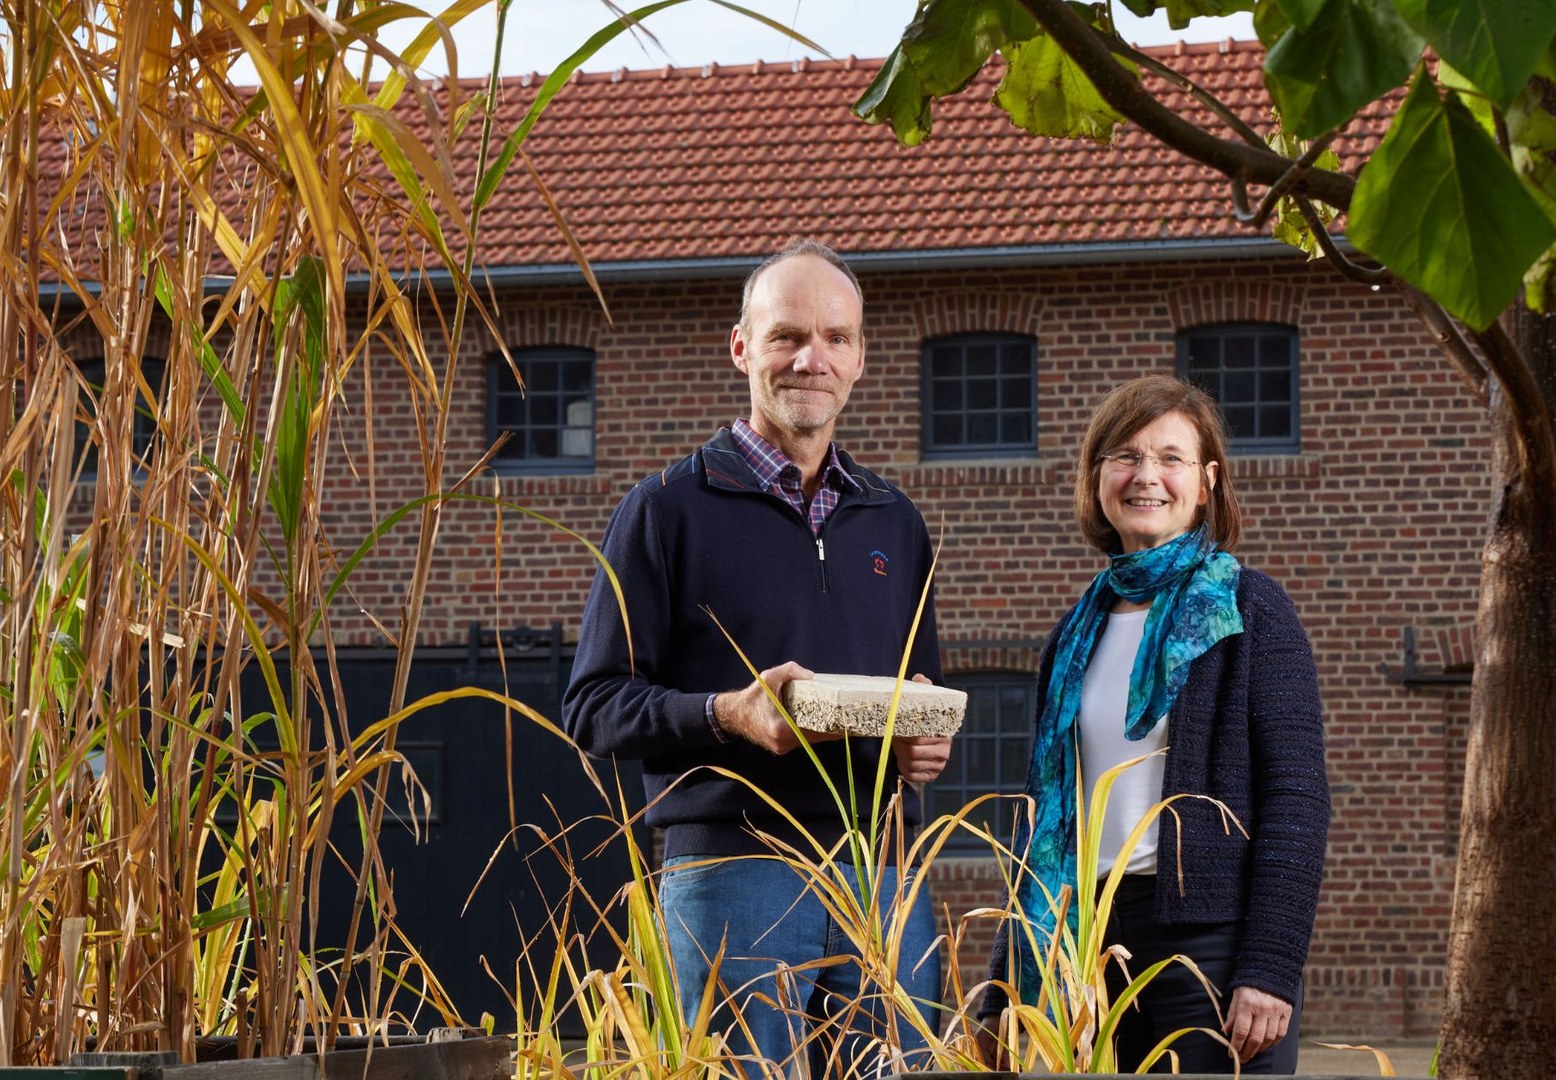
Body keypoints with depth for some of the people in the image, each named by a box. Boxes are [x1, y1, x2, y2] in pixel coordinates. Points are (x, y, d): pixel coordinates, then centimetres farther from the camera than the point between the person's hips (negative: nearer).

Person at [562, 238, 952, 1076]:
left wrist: (929, 742, 2)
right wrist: (727, 715, -17)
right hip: (733, 871, -4)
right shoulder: (669, 511, 3)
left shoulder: (892, 524, 20)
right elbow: (593, 708, -1)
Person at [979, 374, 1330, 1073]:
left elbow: (1297, 798, -8)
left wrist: (1271, 970, -17)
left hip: (1210, 939, -5)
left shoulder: (1248, 610, -1)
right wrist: (1001, 1000, 14)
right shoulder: (1077, 636, 15)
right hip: (1093, 942, 5)